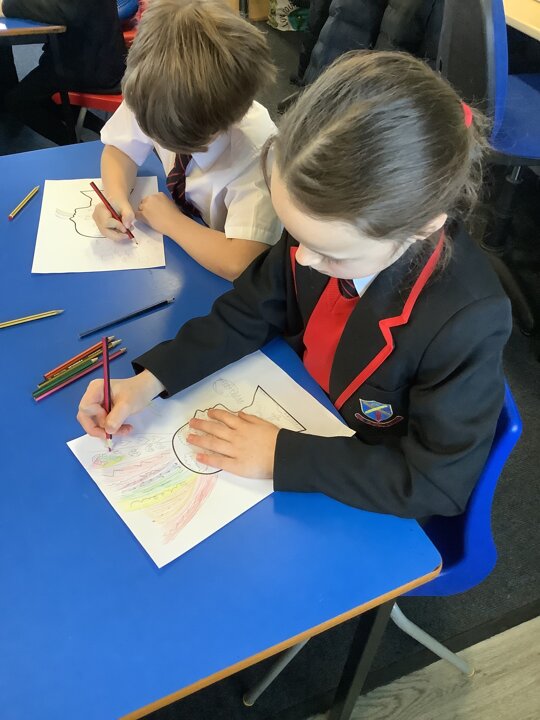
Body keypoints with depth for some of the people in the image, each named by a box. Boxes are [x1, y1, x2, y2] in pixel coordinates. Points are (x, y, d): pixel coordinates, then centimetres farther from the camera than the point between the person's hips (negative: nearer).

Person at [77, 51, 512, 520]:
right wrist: (149, 381, -17)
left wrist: (284, 455, -29)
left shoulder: (467, 322, -36)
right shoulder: (328, 226, -21)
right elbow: (250, 313, -6)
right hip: (300, 420, 5)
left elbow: (439, 482, -27)